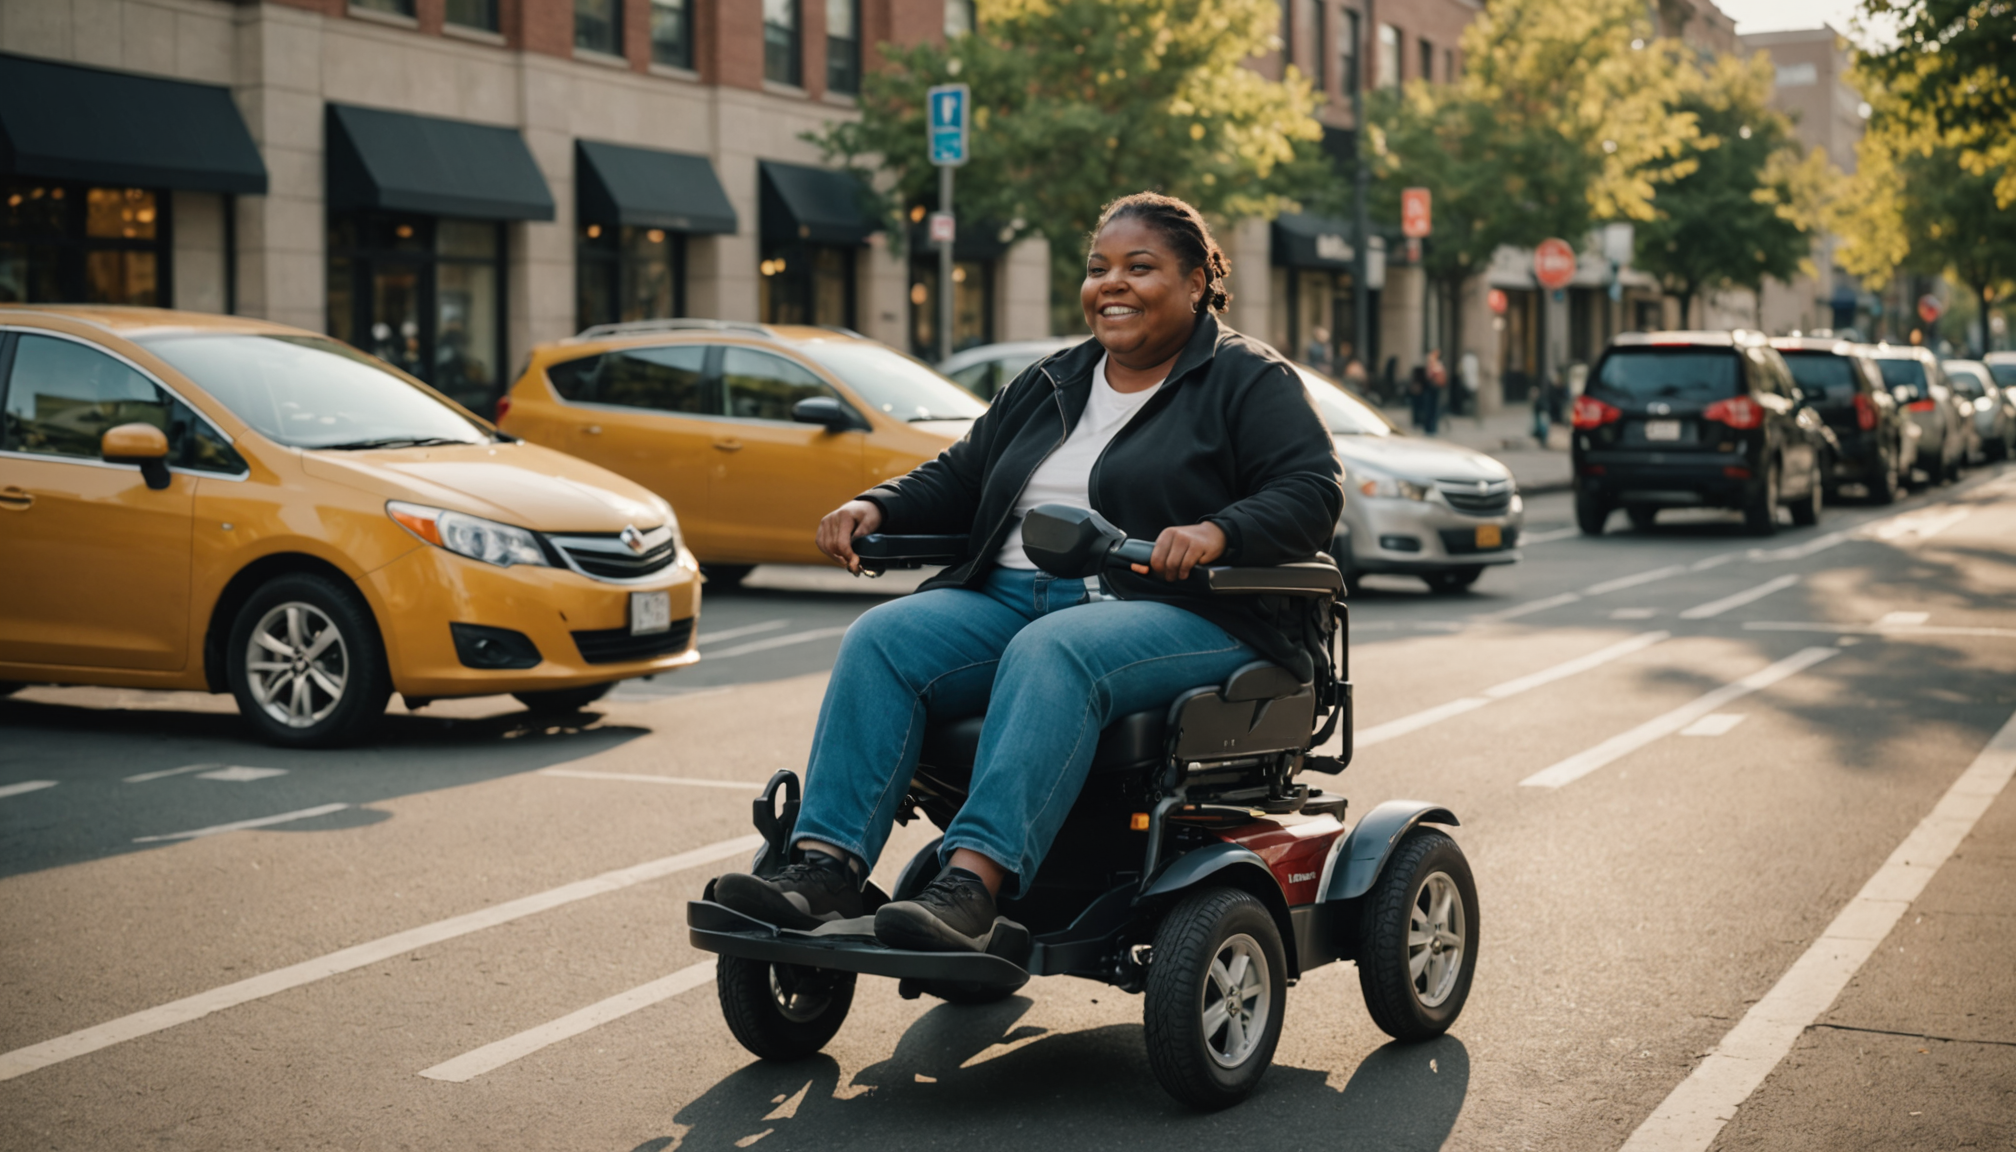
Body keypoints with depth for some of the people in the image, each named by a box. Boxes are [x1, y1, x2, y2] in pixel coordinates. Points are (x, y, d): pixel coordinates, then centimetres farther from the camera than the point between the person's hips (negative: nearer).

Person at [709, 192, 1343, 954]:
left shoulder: (1246, 380, 6)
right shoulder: (1049, 386, 25)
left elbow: (1313, 491, -7)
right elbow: (957, 481, 25)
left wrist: (1216, 532, -25)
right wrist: (875, 508, 5)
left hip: (1169, 611, -6)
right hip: (1012, 598, 6)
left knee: (1050, 653, -38)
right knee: (882, 638, -20)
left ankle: (972, 882, -50)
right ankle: (824, 868, -31)